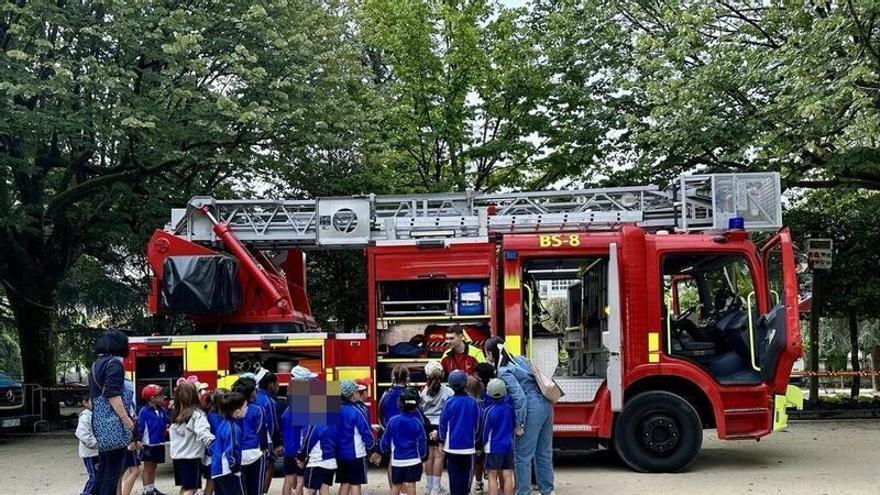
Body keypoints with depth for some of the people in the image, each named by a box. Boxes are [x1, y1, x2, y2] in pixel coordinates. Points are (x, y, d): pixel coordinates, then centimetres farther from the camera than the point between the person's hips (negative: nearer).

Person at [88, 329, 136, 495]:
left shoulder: (96, 364, 16)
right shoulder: (114, 363, -11)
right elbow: (113, 395, -20)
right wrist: (126, 419, -18)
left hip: (99, 421, 9)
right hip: (113, 422, -9)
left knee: (103, 466, 14)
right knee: (114, 468, -5)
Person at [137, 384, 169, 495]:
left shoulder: (162, 410, 4)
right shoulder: (144, 411, -15)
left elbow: (167, 421, 3)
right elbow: (140, 427, -17)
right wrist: (138, 440, -20)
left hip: (159, 443, 7)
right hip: (149, 444, -6)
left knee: (153, 467, 17)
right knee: (148, 468, 4)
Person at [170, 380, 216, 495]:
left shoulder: (176, 413, 6)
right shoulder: (197, 414, -17)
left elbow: (172, 433, 12)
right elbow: (203, 432, -32)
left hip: (177, 456, 7)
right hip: (192, 457, -7)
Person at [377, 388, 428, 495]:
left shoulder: (393, 421, -9)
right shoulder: (418, 422, -10)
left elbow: (385, 440, 1)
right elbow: (422, 442, -3)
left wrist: (384, 450, 23)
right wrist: (422, 456, 15)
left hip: (397, 460, 1)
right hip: (413, 460, -1)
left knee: (395, 486, 13)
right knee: (411, 485, 3)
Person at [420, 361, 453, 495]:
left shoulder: (424, 391, 1)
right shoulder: (447, 391, -8)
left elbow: (420, 410, 4)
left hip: (427, 425, 3)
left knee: (429, 456, 10)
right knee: (438, 456, 1)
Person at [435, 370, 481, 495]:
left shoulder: (450, 402, -11)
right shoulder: (473, 402, -6)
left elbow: (443, 423, -5)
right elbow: (477, 425, 5)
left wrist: (440, 436, 11)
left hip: (452, 446, -1)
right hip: (468, 446, 1)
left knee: (454, 475, 7)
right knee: (466, 475, 12)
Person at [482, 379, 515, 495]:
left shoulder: (489, 410, -12)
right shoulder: (510, 407, -4)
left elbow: (485, 430, -4)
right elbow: (514, 423, 10)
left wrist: (484, 444, 10)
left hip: (493, 447, -4)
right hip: (508, 446, 4)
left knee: (493, 477, 1)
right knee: (507, 477, 6)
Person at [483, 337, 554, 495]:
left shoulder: (503, 372, -11)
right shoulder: (520, 359, 13)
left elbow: (520, 397, -18)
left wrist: (519, 423, -14)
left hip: (532, 410, -8)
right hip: (546, 406, 8)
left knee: (523, 455, 4)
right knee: (544, 453, 17)